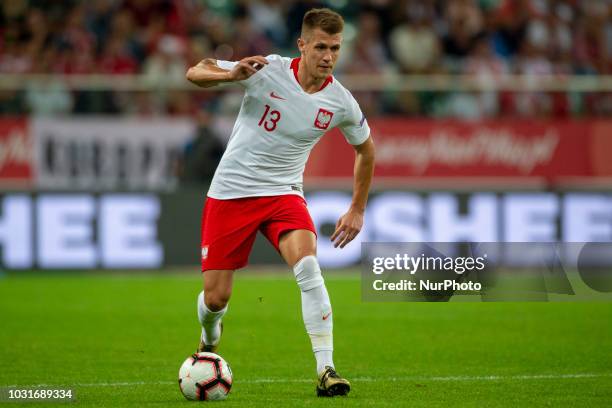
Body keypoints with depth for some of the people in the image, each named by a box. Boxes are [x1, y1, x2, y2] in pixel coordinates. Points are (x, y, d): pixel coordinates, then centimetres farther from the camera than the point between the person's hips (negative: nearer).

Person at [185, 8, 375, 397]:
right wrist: (233, 74, -32)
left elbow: (365, 149, 13)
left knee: (308, 266, -28)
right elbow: (195, 73, -11)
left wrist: (358, 211, 13)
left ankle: (326, 369, -27)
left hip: (284, 193, 1)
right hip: (231, 190, -1)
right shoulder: (267, 71, -14)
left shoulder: (341, 102, -6)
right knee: (216, 298, 1)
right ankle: (210, 339, 39)